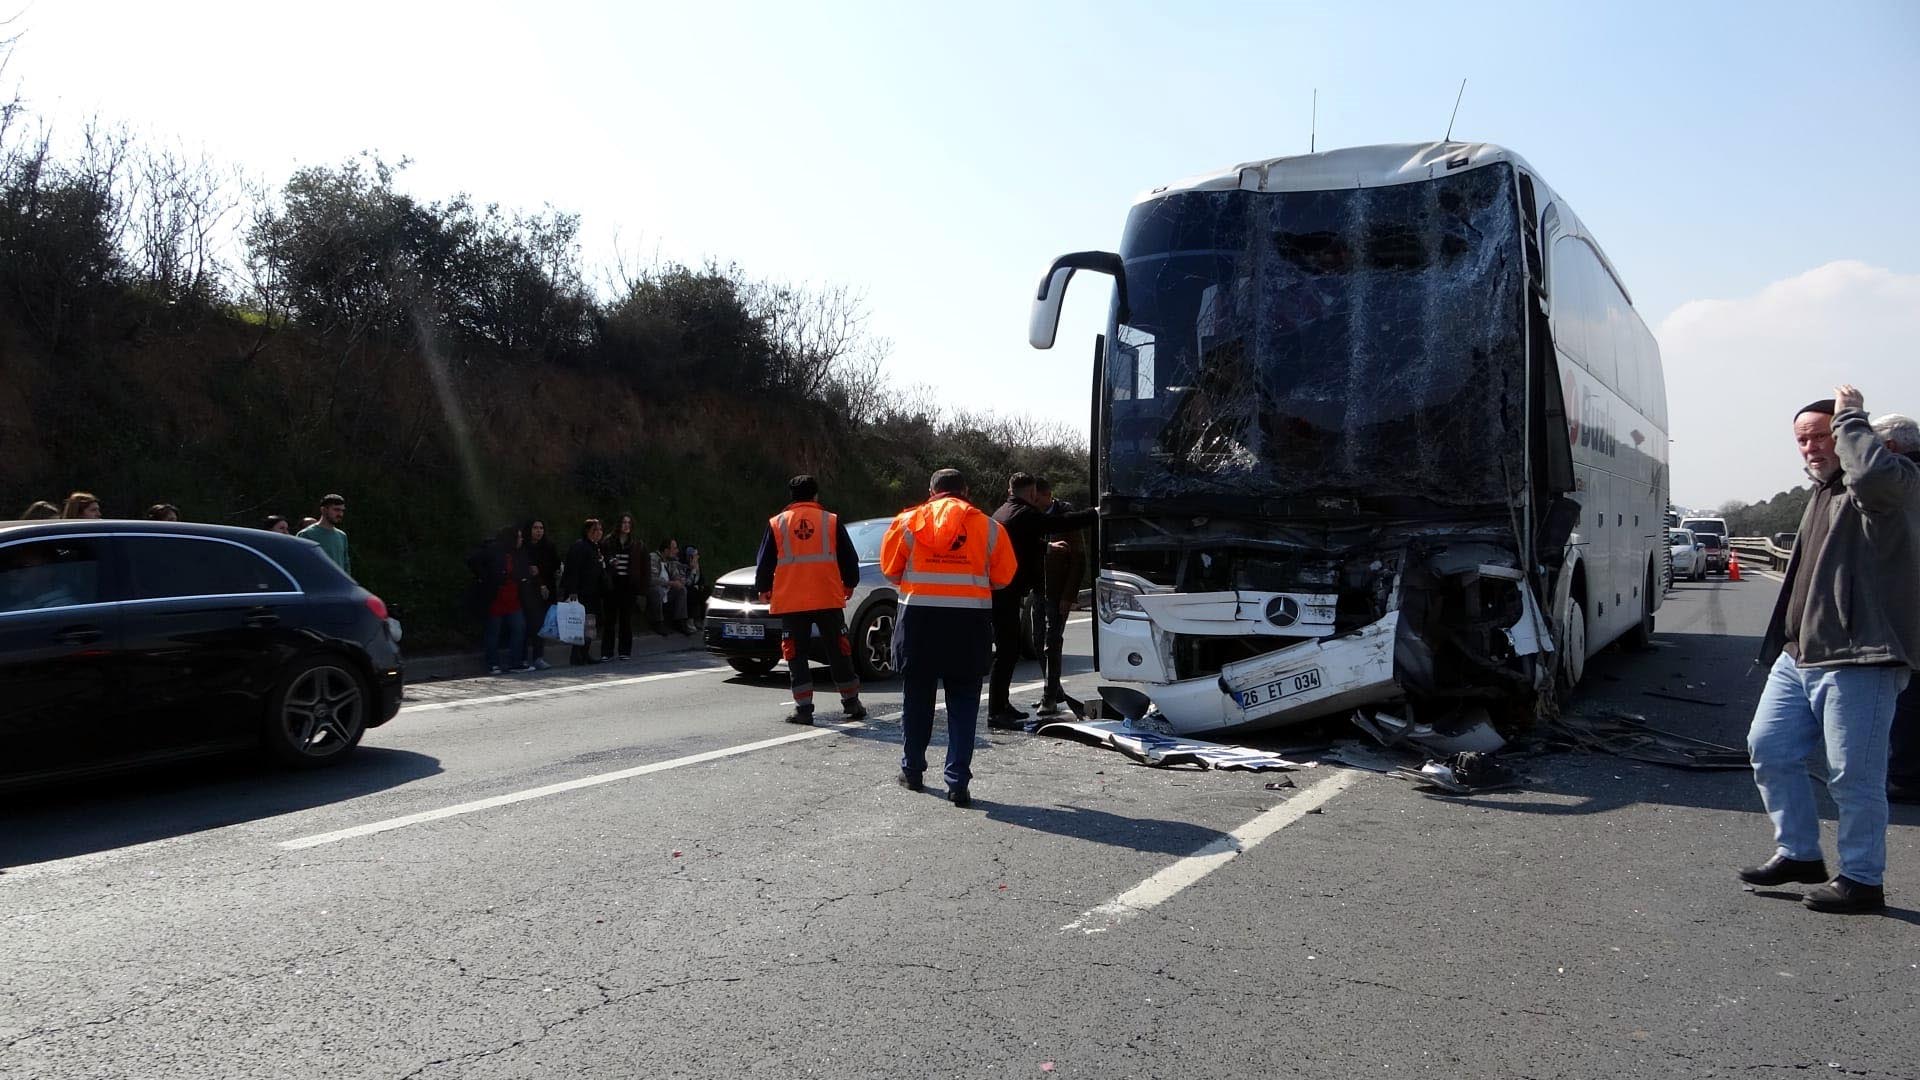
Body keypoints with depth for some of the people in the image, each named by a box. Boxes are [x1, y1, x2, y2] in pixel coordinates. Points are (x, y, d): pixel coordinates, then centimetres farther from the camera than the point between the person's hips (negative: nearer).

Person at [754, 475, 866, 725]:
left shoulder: (776, 524, 3)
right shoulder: (832, 521, 4)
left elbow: (764, 562, 7)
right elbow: (849, 558, 7)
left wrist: (763, 589, 22)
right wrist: (849, 584, 24)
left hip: (791, 601, -1)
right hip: (829, 599, 1)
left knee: (796, 655, 5)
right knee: (839, 651, 11)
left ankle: (803, 708, 1)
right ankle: (851, 703, 16)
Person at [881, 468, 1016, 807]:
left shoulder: (908, 521, 4)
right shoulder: (988, 526, 4)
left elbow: (890, 568, 7)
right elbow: (1003, 576, 5)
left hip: (919, 617, 1)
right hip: (970, 621, 0)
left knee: (916, 697, 15)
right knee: (963, 702, 6)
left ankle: (912, 771, 26)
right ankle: (958, 782, 1)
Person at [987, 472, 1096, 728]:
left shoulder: (1003, 512, 18)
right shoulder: (1025, 515, -12)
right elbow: (1062, 523, -14)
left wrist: (1048, 545, 40)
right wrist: (1095, 513, -5)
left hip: (998, 591, 10)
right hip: (1006, 593, -10)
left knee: (1009, 648, 16)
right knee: (1007, 650, -8)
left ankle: (1001, 705, 23)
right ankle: (996, 712, -7)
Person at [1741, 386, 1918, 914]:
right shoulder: (1823, 492, 21)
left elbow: (1873, 473, -35)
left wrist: (1850, 418, -17)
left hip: (1857, 661, -9)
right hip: (1798, 657, 9)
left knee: (1854, 776, -1)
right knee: (1768, 748, 11)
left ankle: (1861, 880, 13)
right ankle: (1799, 853, 24)